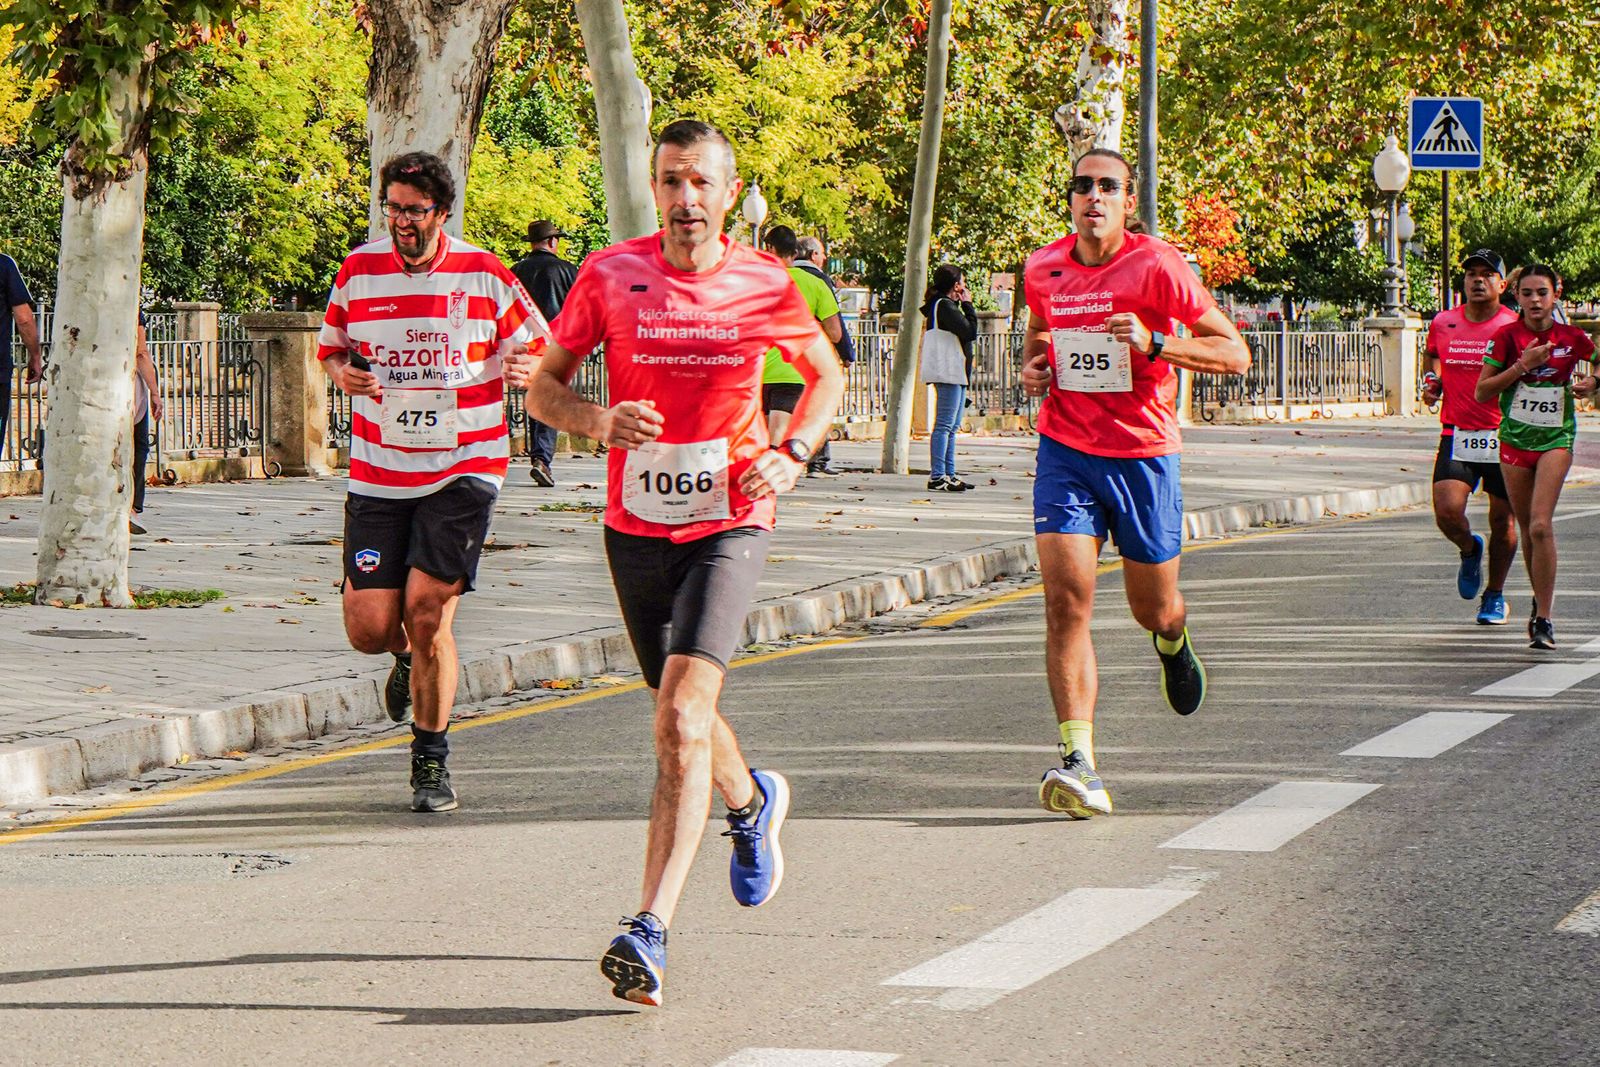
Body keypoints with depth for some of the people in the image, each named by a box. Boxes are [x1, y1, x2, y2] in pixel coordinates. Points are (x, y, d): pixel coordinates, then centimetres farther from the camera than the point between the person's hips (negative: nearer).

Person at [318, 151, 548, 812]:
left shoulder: (484, 275, -2)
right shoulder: (357, 272, 4)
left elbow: (539, 351, 7)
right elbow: (331, 346, 18)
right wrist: (343, 373, -5)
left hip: (463, 471, -2)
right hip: (378, 475, 2)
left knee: (428, 614, -11)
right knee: (369, 628, -3)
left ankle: (430, 760, 6)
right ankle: (410, 657, 36)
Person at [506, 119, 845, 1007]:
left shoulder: (765, 286, -3)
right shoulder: (610, 275, -2)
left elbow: (826, 375, 14)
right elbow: (543, 381, 4)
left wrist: (791, 457, -4)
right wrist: (599, 421, -17)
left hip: (729, 521, -3)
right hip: (636, 525, 3)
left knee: (682, 716, -19)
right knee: (680, 714, 18)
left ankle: (649, 931, -24)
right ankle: (751, 804, 53)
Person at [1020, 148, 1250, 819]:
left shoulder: (1156, 266, -9)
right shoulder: (1043, 270, 4)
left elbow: (1236, 354, -10)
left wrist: (1153, 343, -23)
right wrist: (1033, 367, 5)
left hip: (1143, 455, -2)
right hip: (1065, 453, 2)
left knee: (1153, 609, 11)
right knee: (1065, 600, -15)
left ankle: (1173, 641, 52)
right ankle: (1080, 765, -20)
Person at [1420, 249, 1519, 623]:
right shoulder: (1443, 324, 6)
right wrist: (1431, 380, 9)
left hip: (1503, 438, -2)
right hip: (1456, 435, 2)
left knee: (1503, 522, 6)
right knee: (1447, 511, -15)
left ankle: (1495, 595, 26)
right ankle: (1469, 550, 20)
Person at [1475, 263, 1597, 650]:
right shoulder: (1506, 336, -2)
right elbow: (1482, 392, -4)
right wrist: (1522, 366, -14)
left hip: (1556, 439, -2)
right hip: (1514, 439, 2)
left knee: (1541, 525, -17)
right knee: (1527, 529, 9)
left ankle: (1544, 619, -16)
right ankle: (1542, 603, 30)